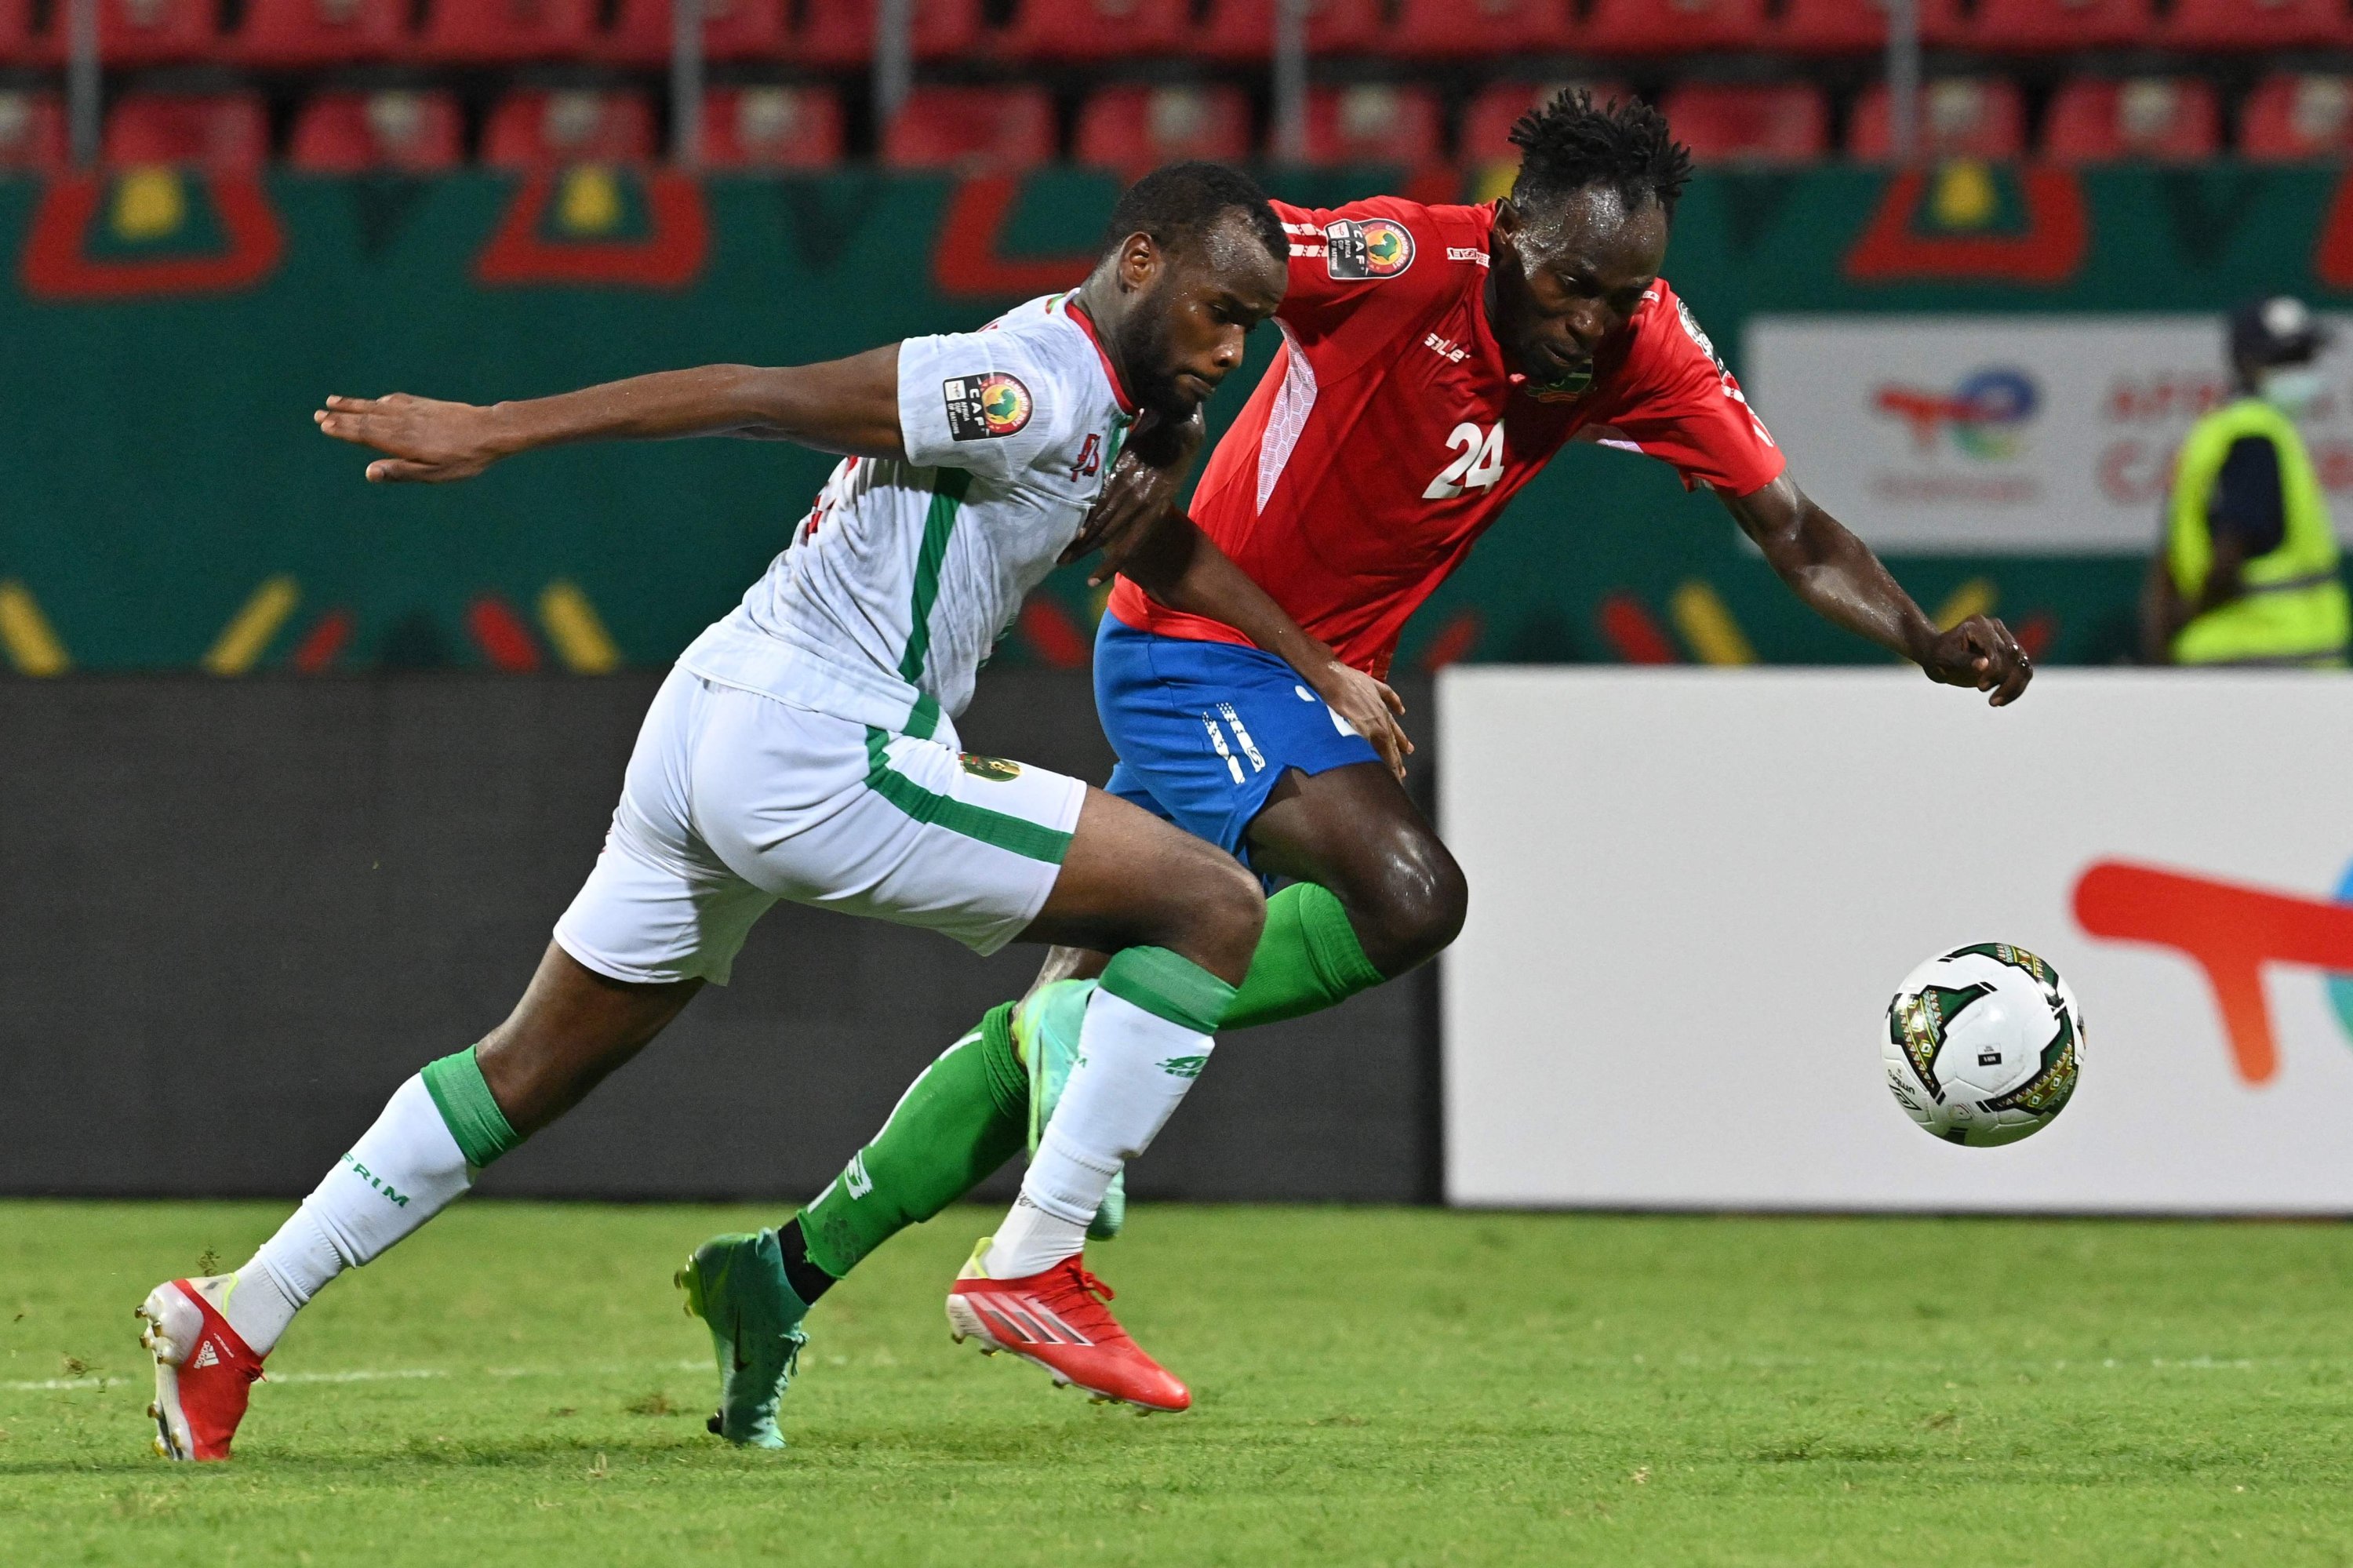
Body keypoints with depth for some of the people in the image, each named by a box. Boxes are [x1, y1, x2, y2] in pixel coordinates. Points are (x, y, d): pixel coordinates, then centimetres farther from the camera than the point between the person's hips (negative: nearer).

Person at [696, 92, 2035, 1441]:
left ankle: (791, 1268, 18)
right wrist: (1140, 453, -33)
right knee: (1410, 896, -28)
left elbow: (1793, 531, -6)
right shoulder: (1402, 265, -24)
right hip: (1200, 651, -7)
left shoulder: (1645, 346, -7)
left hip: (1316, 675, 7)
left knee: (1060, 1020, 9)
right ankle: (1089, 1024, -14)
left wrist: (1930, 645, -21)